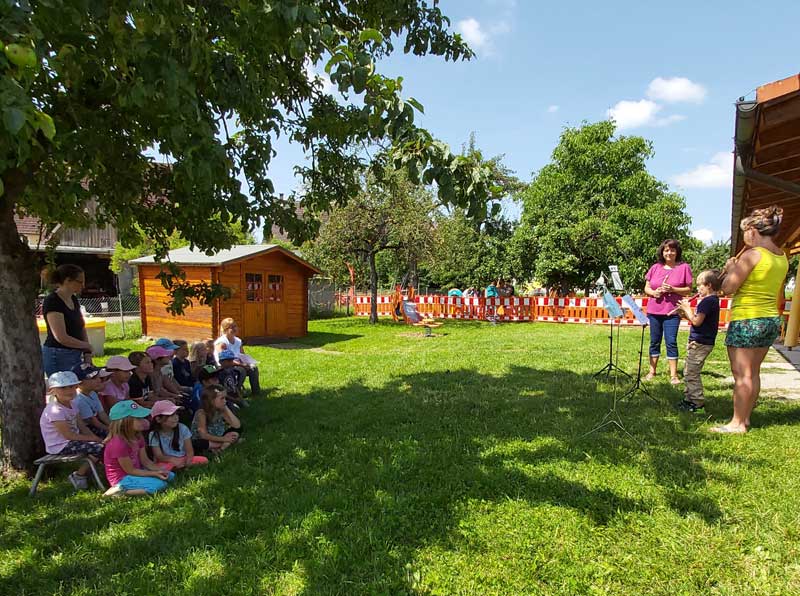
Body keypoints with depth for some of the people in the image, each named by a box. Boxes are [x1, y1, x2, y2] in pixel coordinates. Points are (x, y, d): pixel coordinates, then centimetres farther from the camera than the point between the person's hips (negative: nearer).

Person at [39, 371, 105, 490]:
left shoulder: (71, 405, 7)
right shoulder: (55, 410, -22)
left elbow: (82, 427, 7)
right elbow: (69, 436, -22)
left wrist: (97, 439, -6)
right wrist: (93, 439, -17)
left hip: (71, 441, 9)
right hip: (59, 446, -9)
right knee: (98, 448, -21)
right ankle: (78, 476, -3)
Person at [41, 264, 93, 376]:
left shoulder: (73, 299, 10)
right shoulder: (52, 302, -15)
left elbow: (81, 328, 16)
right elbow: (61, 338, -21)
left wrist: (87, 352, 4)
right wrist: (86, 345, -8)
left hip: (76, 356, 8)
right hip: (58, 357, -8)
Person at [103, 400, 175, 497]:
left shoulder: (137, 437, 3)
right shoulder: (118, 444, -26)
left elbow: (145, 461, 5)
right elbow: (130, 470, -21)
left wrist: (160, 470, -11)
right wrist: (154, 473, -21)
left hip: (136, 472, 9)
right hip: (123, 478, -9)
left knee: (170, 476, 5)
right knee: (160, 484, -24)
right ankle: (120, 491, -15)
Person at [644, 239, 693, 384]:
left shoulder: (684, 267, 0)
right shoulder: (655, 267, 8)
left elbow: (688, 290, -1)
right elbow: (646, 287, 11)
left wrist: (673, 289, -17)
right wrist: (654, 293, -11)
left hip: (672, 311, -3)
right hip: (654, 311, 3)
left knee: (671, 342, -5)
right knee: (654, 342, 10)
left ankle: (673, 375, 2)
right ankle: (652, 371, 19)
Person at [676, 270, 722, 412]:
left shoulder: (708, 301, -19)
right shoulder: (713, 300, 14)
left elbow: (696, 321, -22)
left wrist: (687, 309, -10)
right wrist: (685, 313, 4)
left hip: (700, 343, -11)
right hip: (699, 342, 11)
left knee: (691, 373, -4)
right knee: (688, 371, 18)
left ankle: (697, 402, 3)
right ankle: (689, 398, 26)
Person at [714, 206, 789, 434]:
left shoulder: (751, 255, -16)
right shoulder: (782, 257, 9)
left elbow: (728, 288, -16)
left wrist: (730, 268, 2)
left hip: (746, 320, -8)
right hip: (771, 319, 9)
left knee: (741, 374, -1)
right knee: (753, 373, 16)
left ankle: (737, 423, 5)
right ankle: (745, 417, 25)